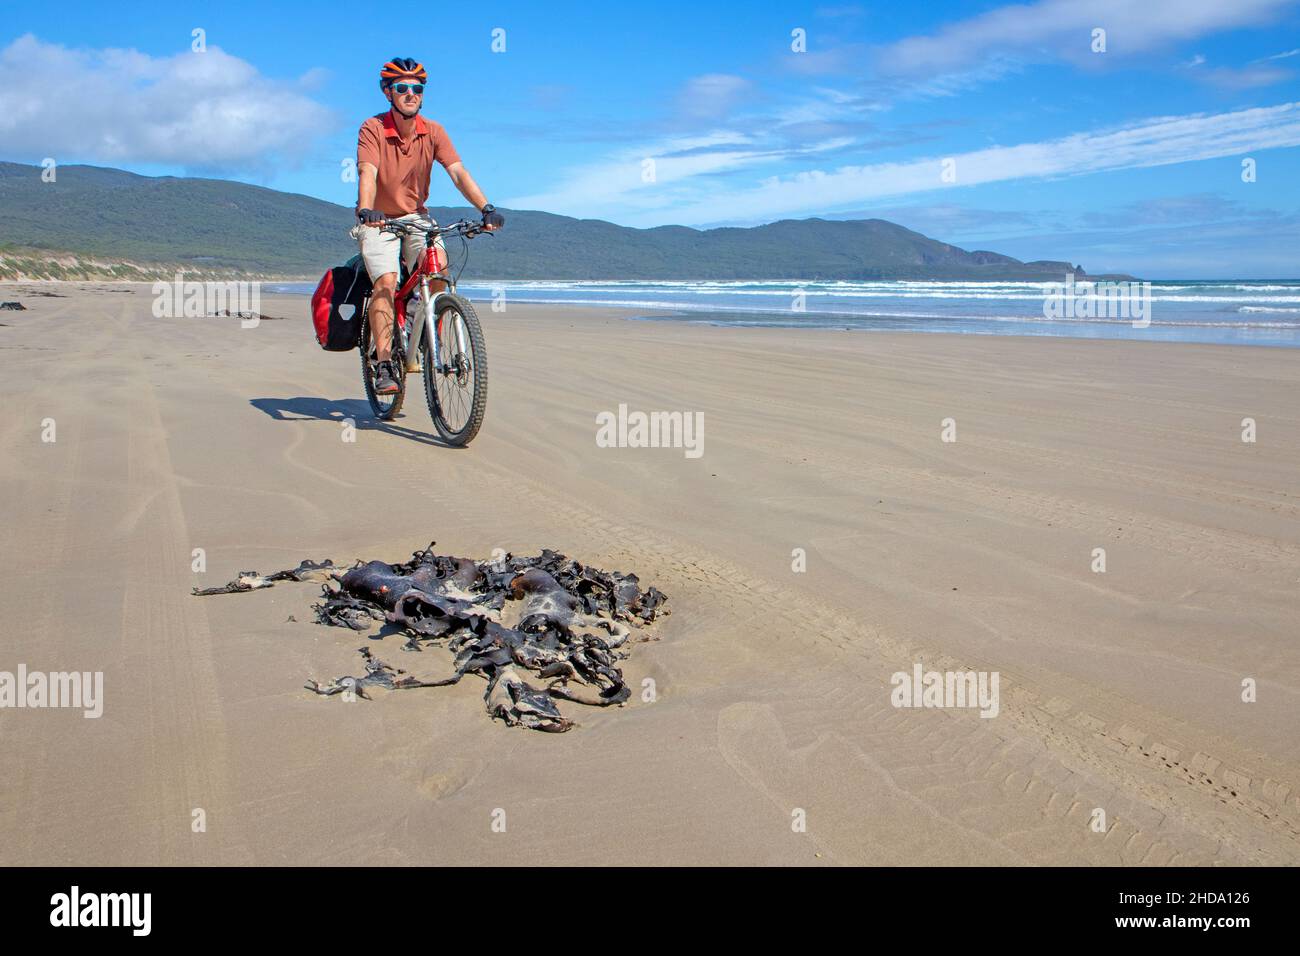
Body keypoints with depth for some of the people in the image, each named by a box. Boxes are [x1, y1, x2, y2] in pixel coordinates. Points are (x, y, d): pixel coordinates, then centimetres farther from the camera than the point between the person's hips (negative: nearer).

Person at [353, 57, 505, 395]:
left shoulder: (433, 131, -6)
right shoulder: (373, 129, -14)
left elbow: (458, 172, -17)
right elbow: (367, 173, -28)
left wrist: (486, 207, -32)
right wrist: (366, 209, -48)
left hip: (415, 217, 2)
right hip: (378, 221, -2)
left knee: (438, 262, -25)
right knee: (386, 281, -23)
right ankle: (384, 364, -17)